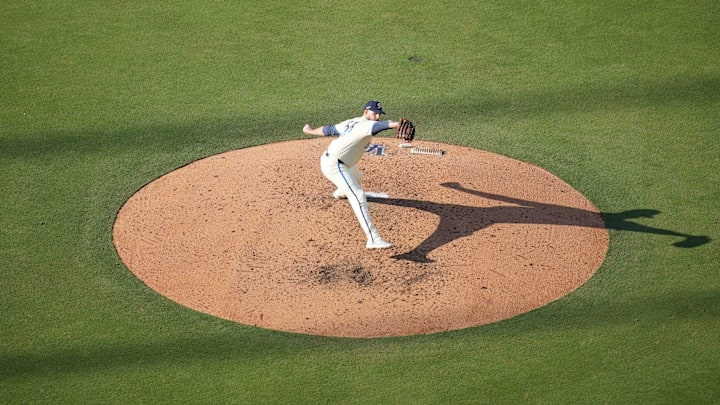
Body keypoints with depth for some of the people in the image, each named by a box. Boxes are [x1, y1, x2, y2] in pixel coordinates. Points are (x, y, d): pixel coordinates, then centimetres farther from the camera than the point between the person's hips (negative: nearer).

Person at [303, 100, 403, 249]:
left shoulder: (351, 122, 13)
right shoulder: (365, 124, -14)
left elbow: (329, 130, 22)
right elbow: (378, 126, -36)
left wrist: (311, 131, 38)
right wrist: (396, 124, -55)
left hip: (328, 159, 11)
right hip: (334, 165, -11)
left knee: (357, 178, 38)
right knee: (358, 197, -23)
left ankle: (340, 193, 73)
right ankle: (373, 239, -36)